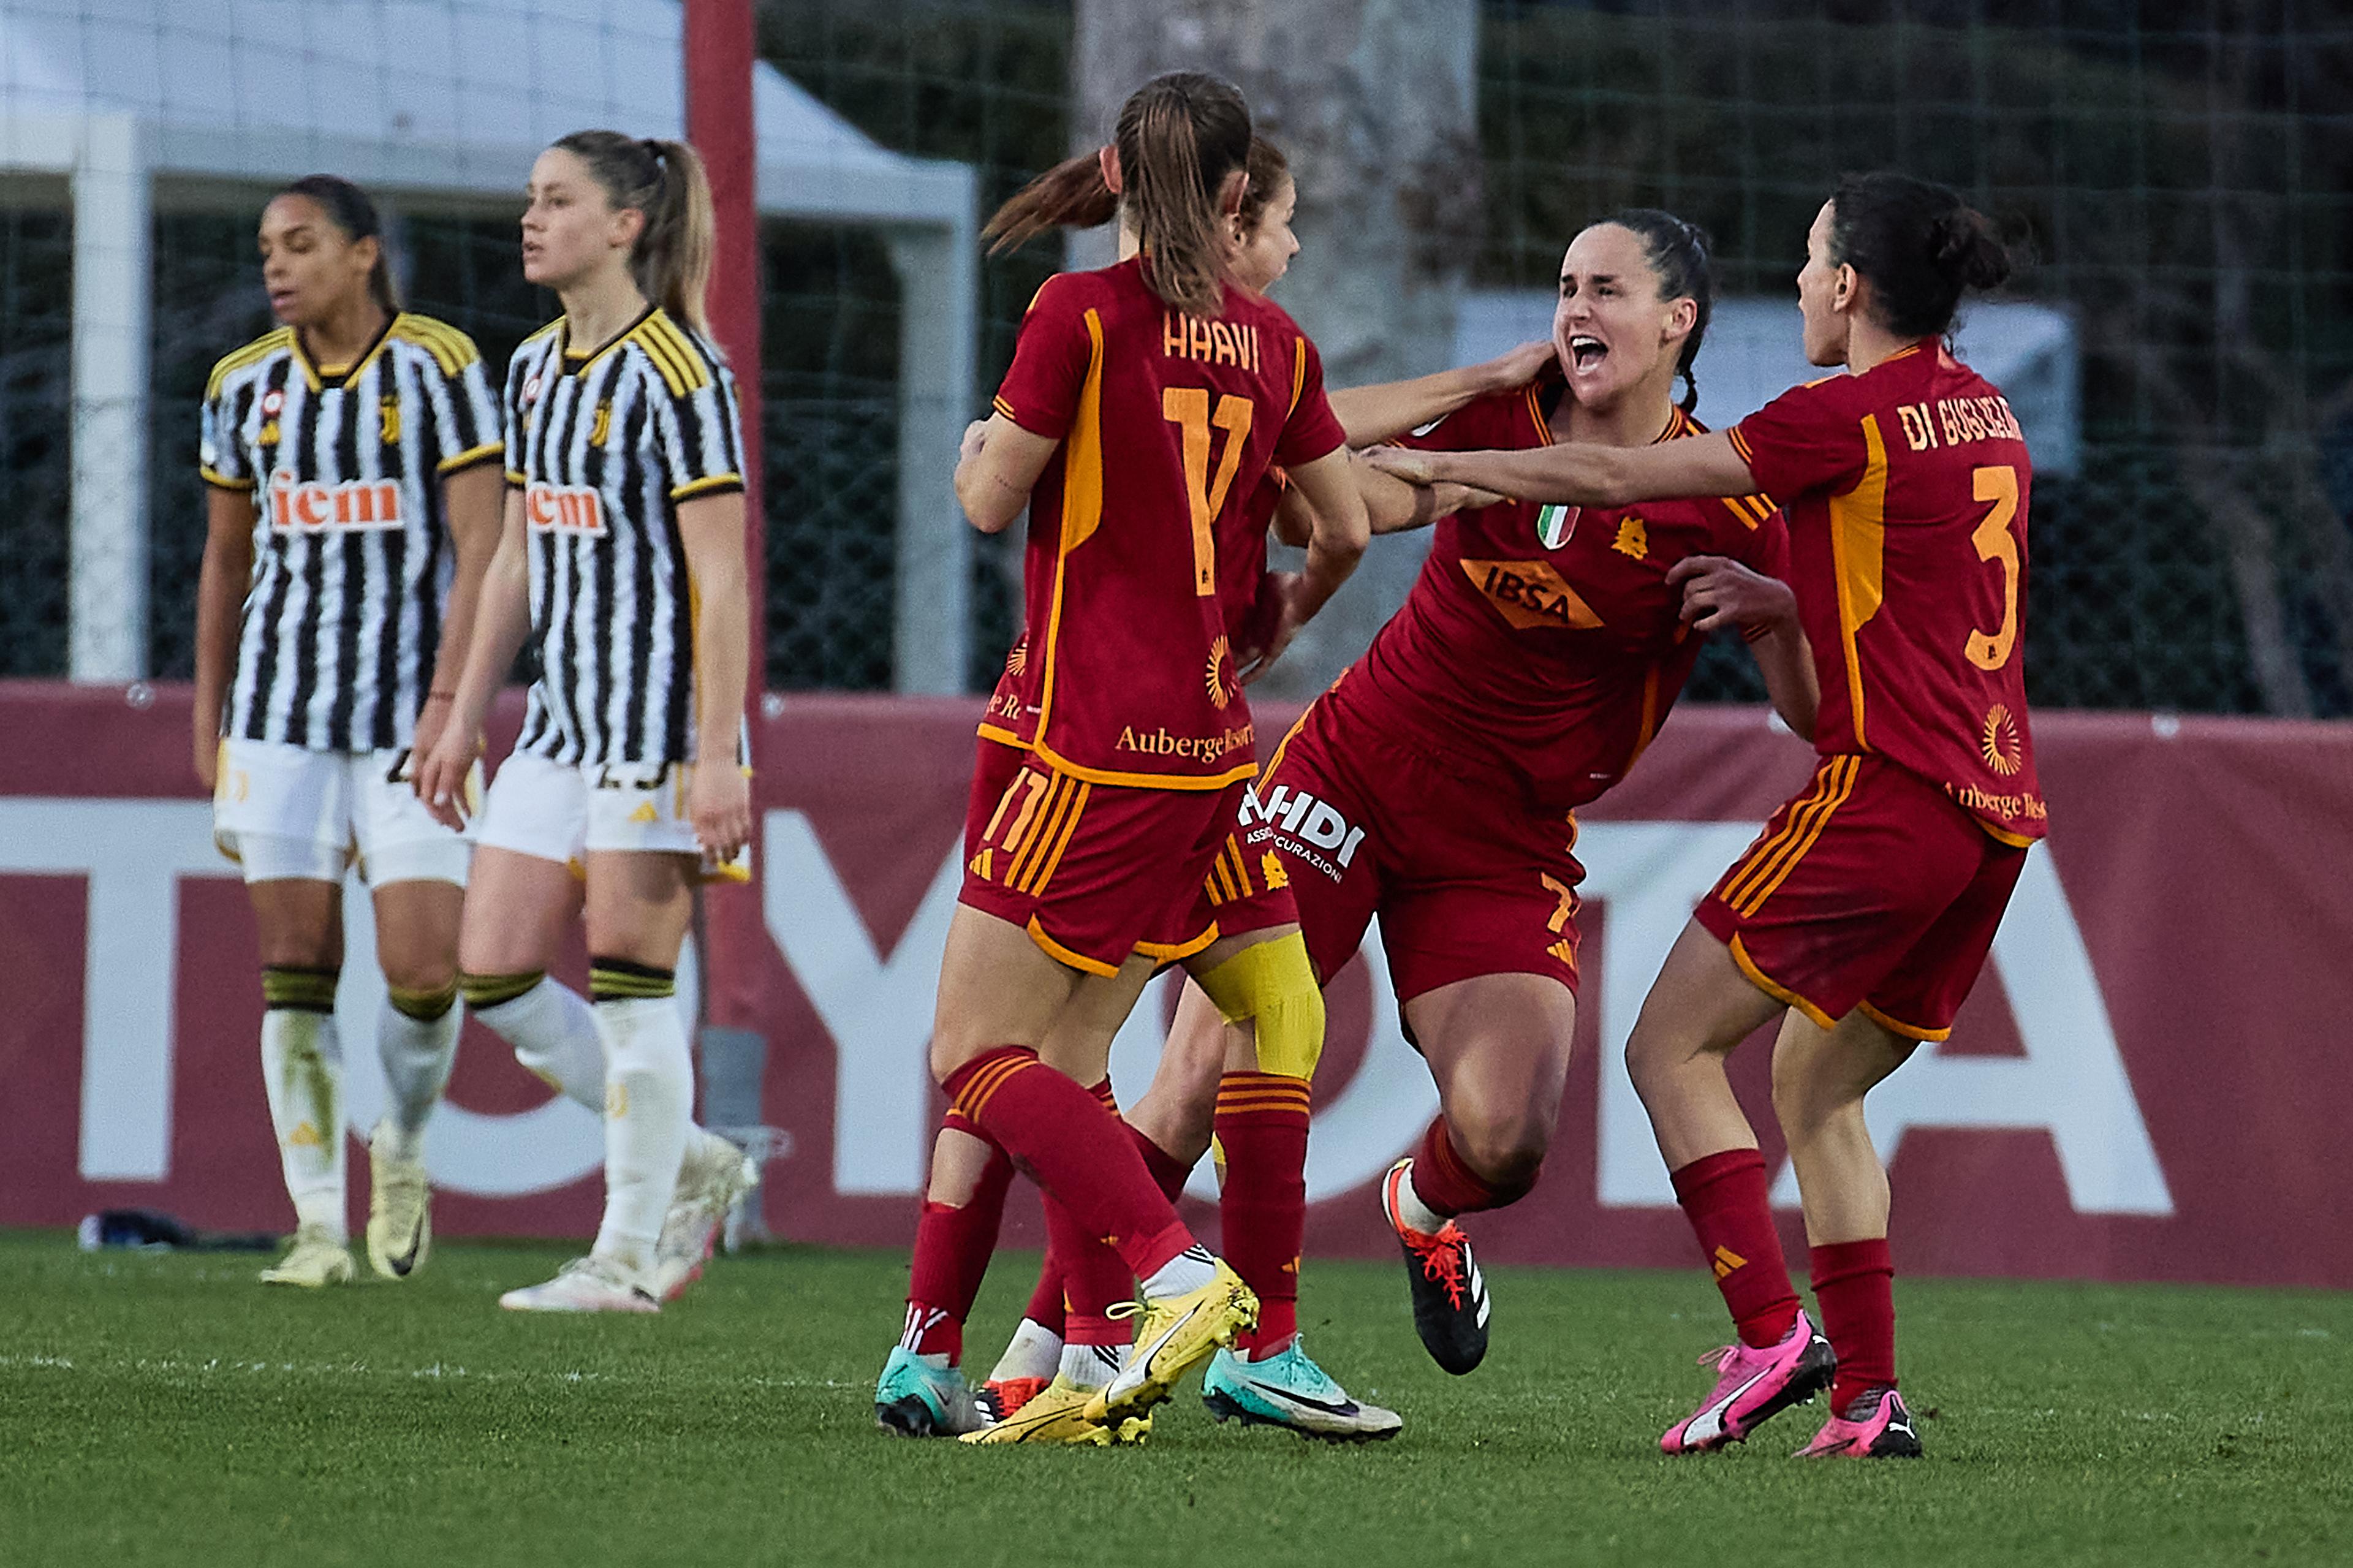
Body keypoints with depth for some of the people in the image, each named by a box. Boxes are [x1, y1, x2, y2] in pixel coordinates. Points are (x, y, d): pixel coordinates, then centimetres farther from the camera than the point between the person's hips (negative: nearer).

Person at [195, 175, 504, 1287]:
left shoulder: (438, 368, -5)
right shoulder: (245, 387, 7)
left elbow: (480, 549, -8)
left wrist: (446, 703, -16)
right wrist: (207, 727, 16)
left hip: (411, 716, -3)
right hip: (281, 712, 3)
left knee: (422, 969, -10)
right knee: (295, 968, -2)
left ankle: (402, 1146, 20)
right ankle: (319, 1225, 4)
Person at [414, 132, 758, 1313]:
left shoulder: (678, 374, -12)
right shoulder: (534, 370, 13)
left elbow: (720, 578, -15)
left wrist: (719, 757, -19)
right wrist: (464, 720, 18)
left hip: (660, 717, -8)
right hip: (561, 717, 8)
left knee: (626, 981, -6)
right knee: (493, 976, 3)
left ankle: (629, 1256, 3)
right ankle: (689, 1166, 18)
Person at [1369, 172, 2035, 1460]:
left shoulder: (1851, 416, -8)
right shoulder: (1985, 414, 16)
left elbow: (1618, 479, -5)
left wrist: (1449, 467, 4)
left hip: (1886, 788, -8)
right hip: (1997, 810, 8)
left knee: (1671, 1047, 0)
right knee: (1815, 1087, 18)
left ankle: (1772, 1336, -13)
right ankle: (1870, 1394, 8)